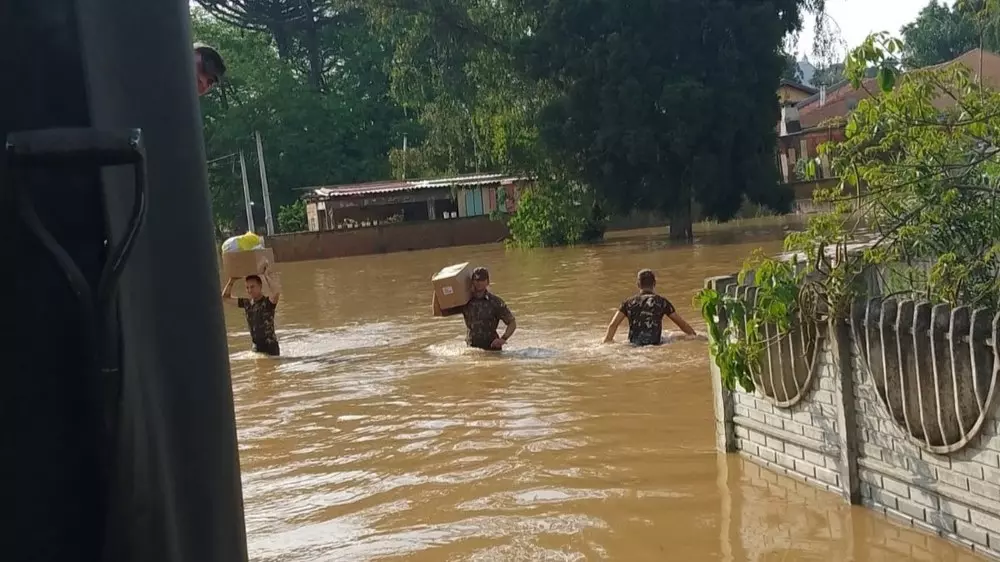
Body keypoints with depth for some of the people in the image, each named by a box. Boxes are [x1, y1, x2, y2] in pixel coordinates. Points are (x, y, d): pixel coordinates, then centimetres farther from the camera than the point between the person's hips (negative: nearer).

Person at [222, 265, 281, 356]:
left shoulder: (268, 302, -12)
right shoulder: (246, 303, 5)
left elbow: (277, 292, -35)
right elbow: (226, 296, 12)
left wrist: (265, 275, -25)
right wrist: (232, 280, -2)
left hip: (271, 346, -6)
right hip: (256, 347, 6)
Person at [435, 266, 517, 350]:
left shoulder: (495, 302, -1)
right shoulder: (465, 302, 6)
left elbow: (512, 323, 4)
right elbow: (439, 311, 8)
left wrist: (503, 339, -12)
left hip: (491, 349, -2)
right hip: (471, 349, 2)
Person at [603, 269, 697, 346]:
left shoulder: (629, 302, 10)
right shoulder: (661, 302, 4)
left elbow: (612, 325, 3)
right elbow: (682, 324, 11)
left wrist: (606, 343, 10)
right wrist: (696, 337, 23)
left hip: (633, 345, 4)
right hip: (654, 344, -4)